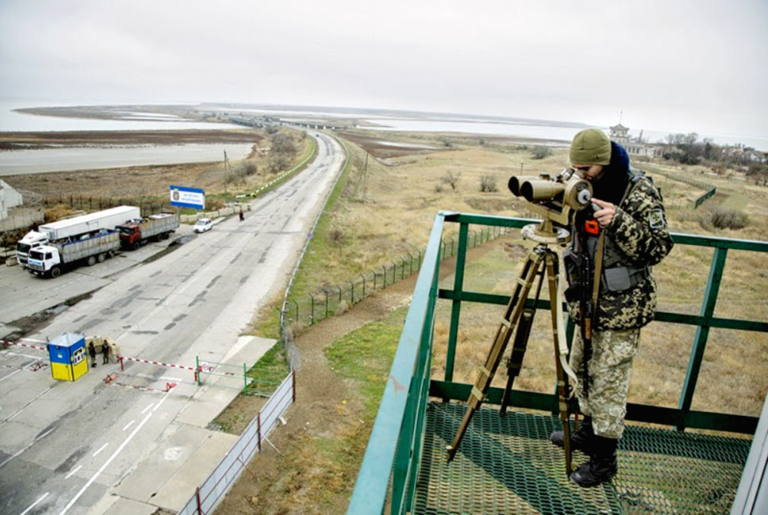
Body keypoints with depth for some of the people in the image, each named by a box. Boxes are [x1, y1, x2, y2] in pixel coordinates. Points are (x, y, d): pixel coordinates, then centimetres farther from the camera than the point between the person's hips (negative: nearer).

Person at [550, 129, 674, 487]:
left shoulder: (640, 193, -16)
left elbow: (658, 249, -18)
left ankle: (604, 460, 19)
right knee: (582, 370, 20)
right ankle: (588, 432, 41)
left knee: (607, 383, 2)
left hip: (621, 309, -8)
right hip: (590, 303, 8)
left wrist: (620, 221, -32)